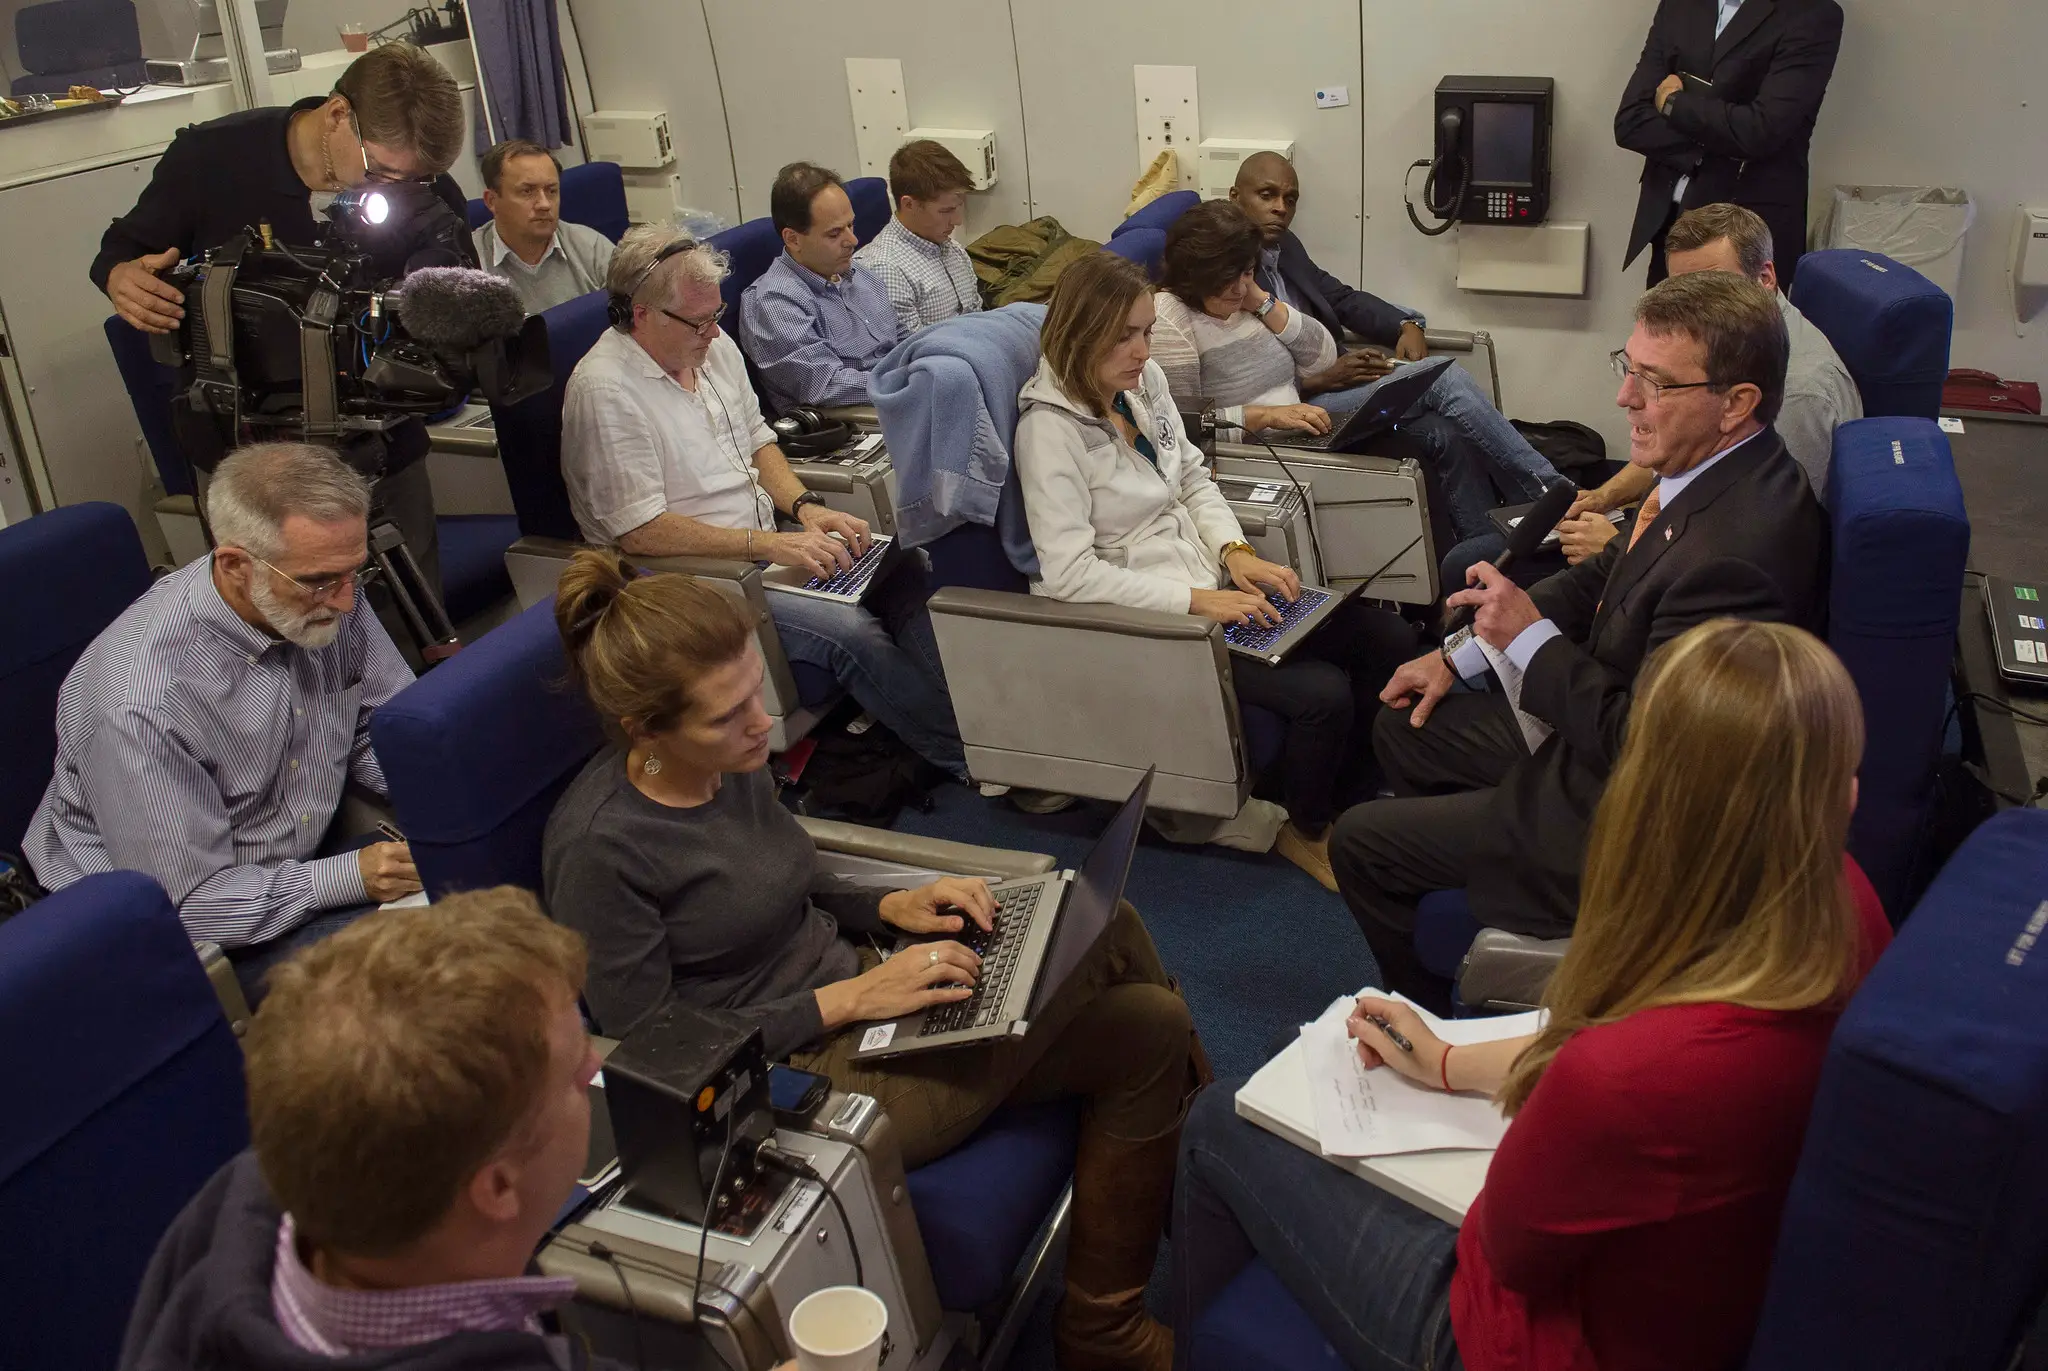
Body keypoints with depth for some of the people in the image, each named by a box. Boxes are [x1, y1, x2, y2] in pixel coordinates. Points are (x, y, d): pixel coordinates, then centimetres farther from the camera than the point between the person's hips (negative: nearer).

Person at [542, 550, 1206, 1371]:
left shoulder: (731, 762, 0)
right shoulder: (596, 847, -23)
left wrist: (892, 907, -3)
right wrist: (849, 1000, -21)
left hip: (852, 985, 8)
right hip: (804, 1074, -8)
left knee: (1109, 925, 1)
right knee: (1147, 1032, -12)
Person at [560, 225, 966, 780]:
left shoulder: (713, 346, 6)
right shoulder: (605, 390, -20)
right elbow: (641, 531, -23)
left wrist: (805, 507, -3)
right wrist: (767, 544, -24)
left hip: (762, 545, 9)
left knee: (906, 570, -10)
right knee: (849, 630, -24)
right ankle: (963, 754, -11)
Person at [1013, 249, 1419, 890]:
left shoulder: (1144, 380, 6)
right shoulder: (1051, 427, -17)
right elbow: (1069, 574, -23)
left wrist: (1234, 551, -3)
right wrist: (1195, 600, -25)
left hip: (1211, 587, 8)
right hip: (1147, 622, -8)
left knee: (1388, 639, -1)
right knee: (1321, 693, -22)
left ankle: (1341, 781, 20)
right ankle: (1307, 831, 7)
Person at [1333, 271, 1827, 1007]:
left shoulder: (1734, 552, -36)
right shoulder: (1717, 468, -6)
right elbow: (1606, 578, 9)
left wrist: (1530, 637, -21)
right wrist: (1465, 655, 7)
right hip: (1606, 728, 10)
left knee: (1359, 844, 2)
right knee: (1404, 727, 21)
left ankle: (1429, 1019, 27)